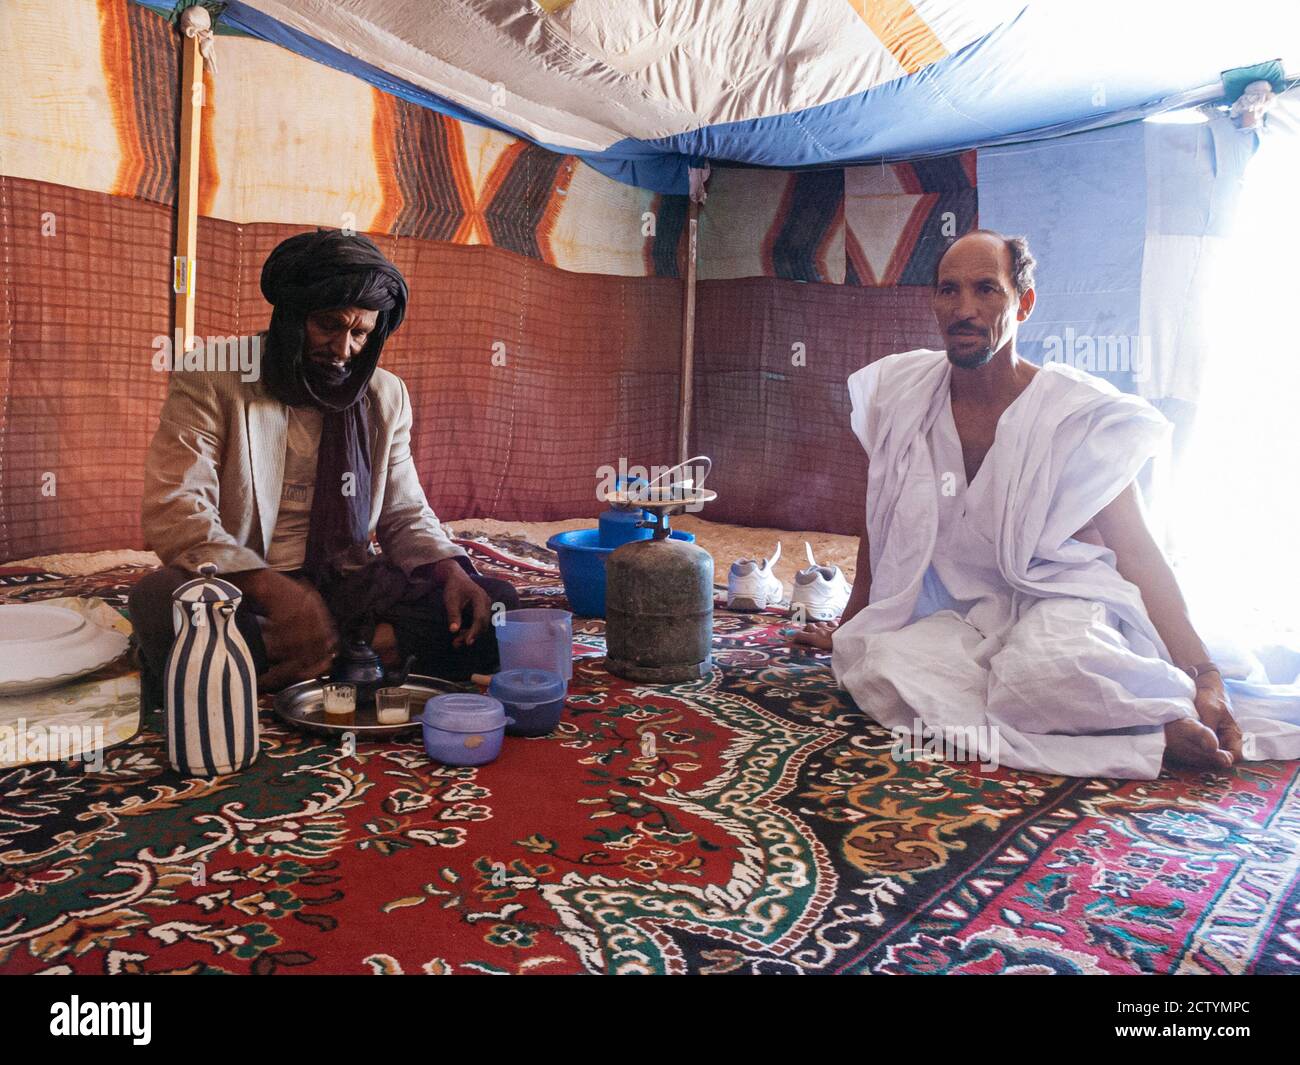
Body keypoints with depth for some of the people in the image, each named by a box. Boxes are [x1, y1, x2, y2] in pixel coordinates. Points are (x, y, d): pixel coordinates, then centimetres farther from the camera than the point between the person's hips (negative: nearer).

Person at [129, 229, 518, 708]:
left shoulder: (386, 395, 12)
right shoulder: (210, 380, -2)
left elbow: (405, 513, 14)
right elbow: (174, 511, -12)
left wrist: (450, 570, -10)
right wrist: (272, 589, -29)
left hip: (348, 587, 4)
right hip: (239, 590, -4)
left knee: (493, 604, -19)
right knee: (162, 600, -36)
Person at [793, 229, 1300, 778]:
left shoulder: (1080, 413, -8)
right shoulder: (900, 393, 1)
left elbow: (1136, 549, -7)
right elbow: (881, 522, 13)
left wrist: (1206, 678, -17)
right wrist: (848, 626, 19)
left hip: (1064, 603, -4)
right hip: (963, 619, 5)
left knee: (1045, 667, -41)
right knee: (878, 669, -30)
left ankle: (1175, 718, -10)